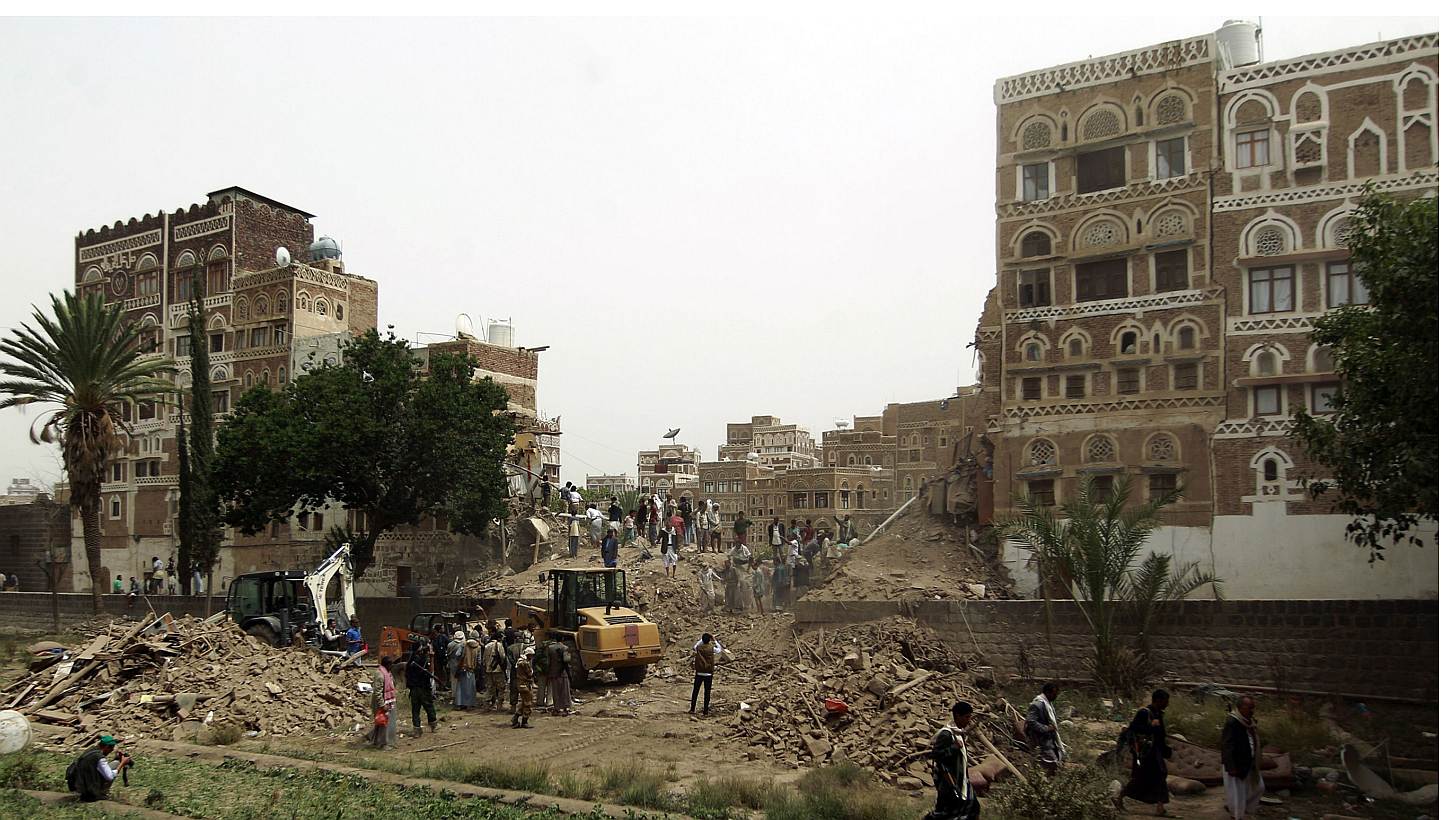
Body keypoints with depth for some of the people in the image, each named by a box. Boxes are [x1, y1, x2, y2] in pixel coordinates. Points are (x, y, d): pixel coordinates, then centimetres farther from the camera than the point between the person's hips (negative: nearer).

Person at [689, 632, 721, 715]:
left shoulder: (698, 648, -5)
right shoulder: (712, 649, -9)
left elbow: (694, 646, 20)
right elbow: (719, 649, 12)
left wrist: (703, 639, 23)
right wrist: (714, 640, 19)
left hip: (699, 673, 1)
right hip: (708, 674, -1)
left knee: (695, 691, 11)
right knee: (707, 692, 6)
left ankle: (692, 709, 13)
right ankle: (705, 710, 6)